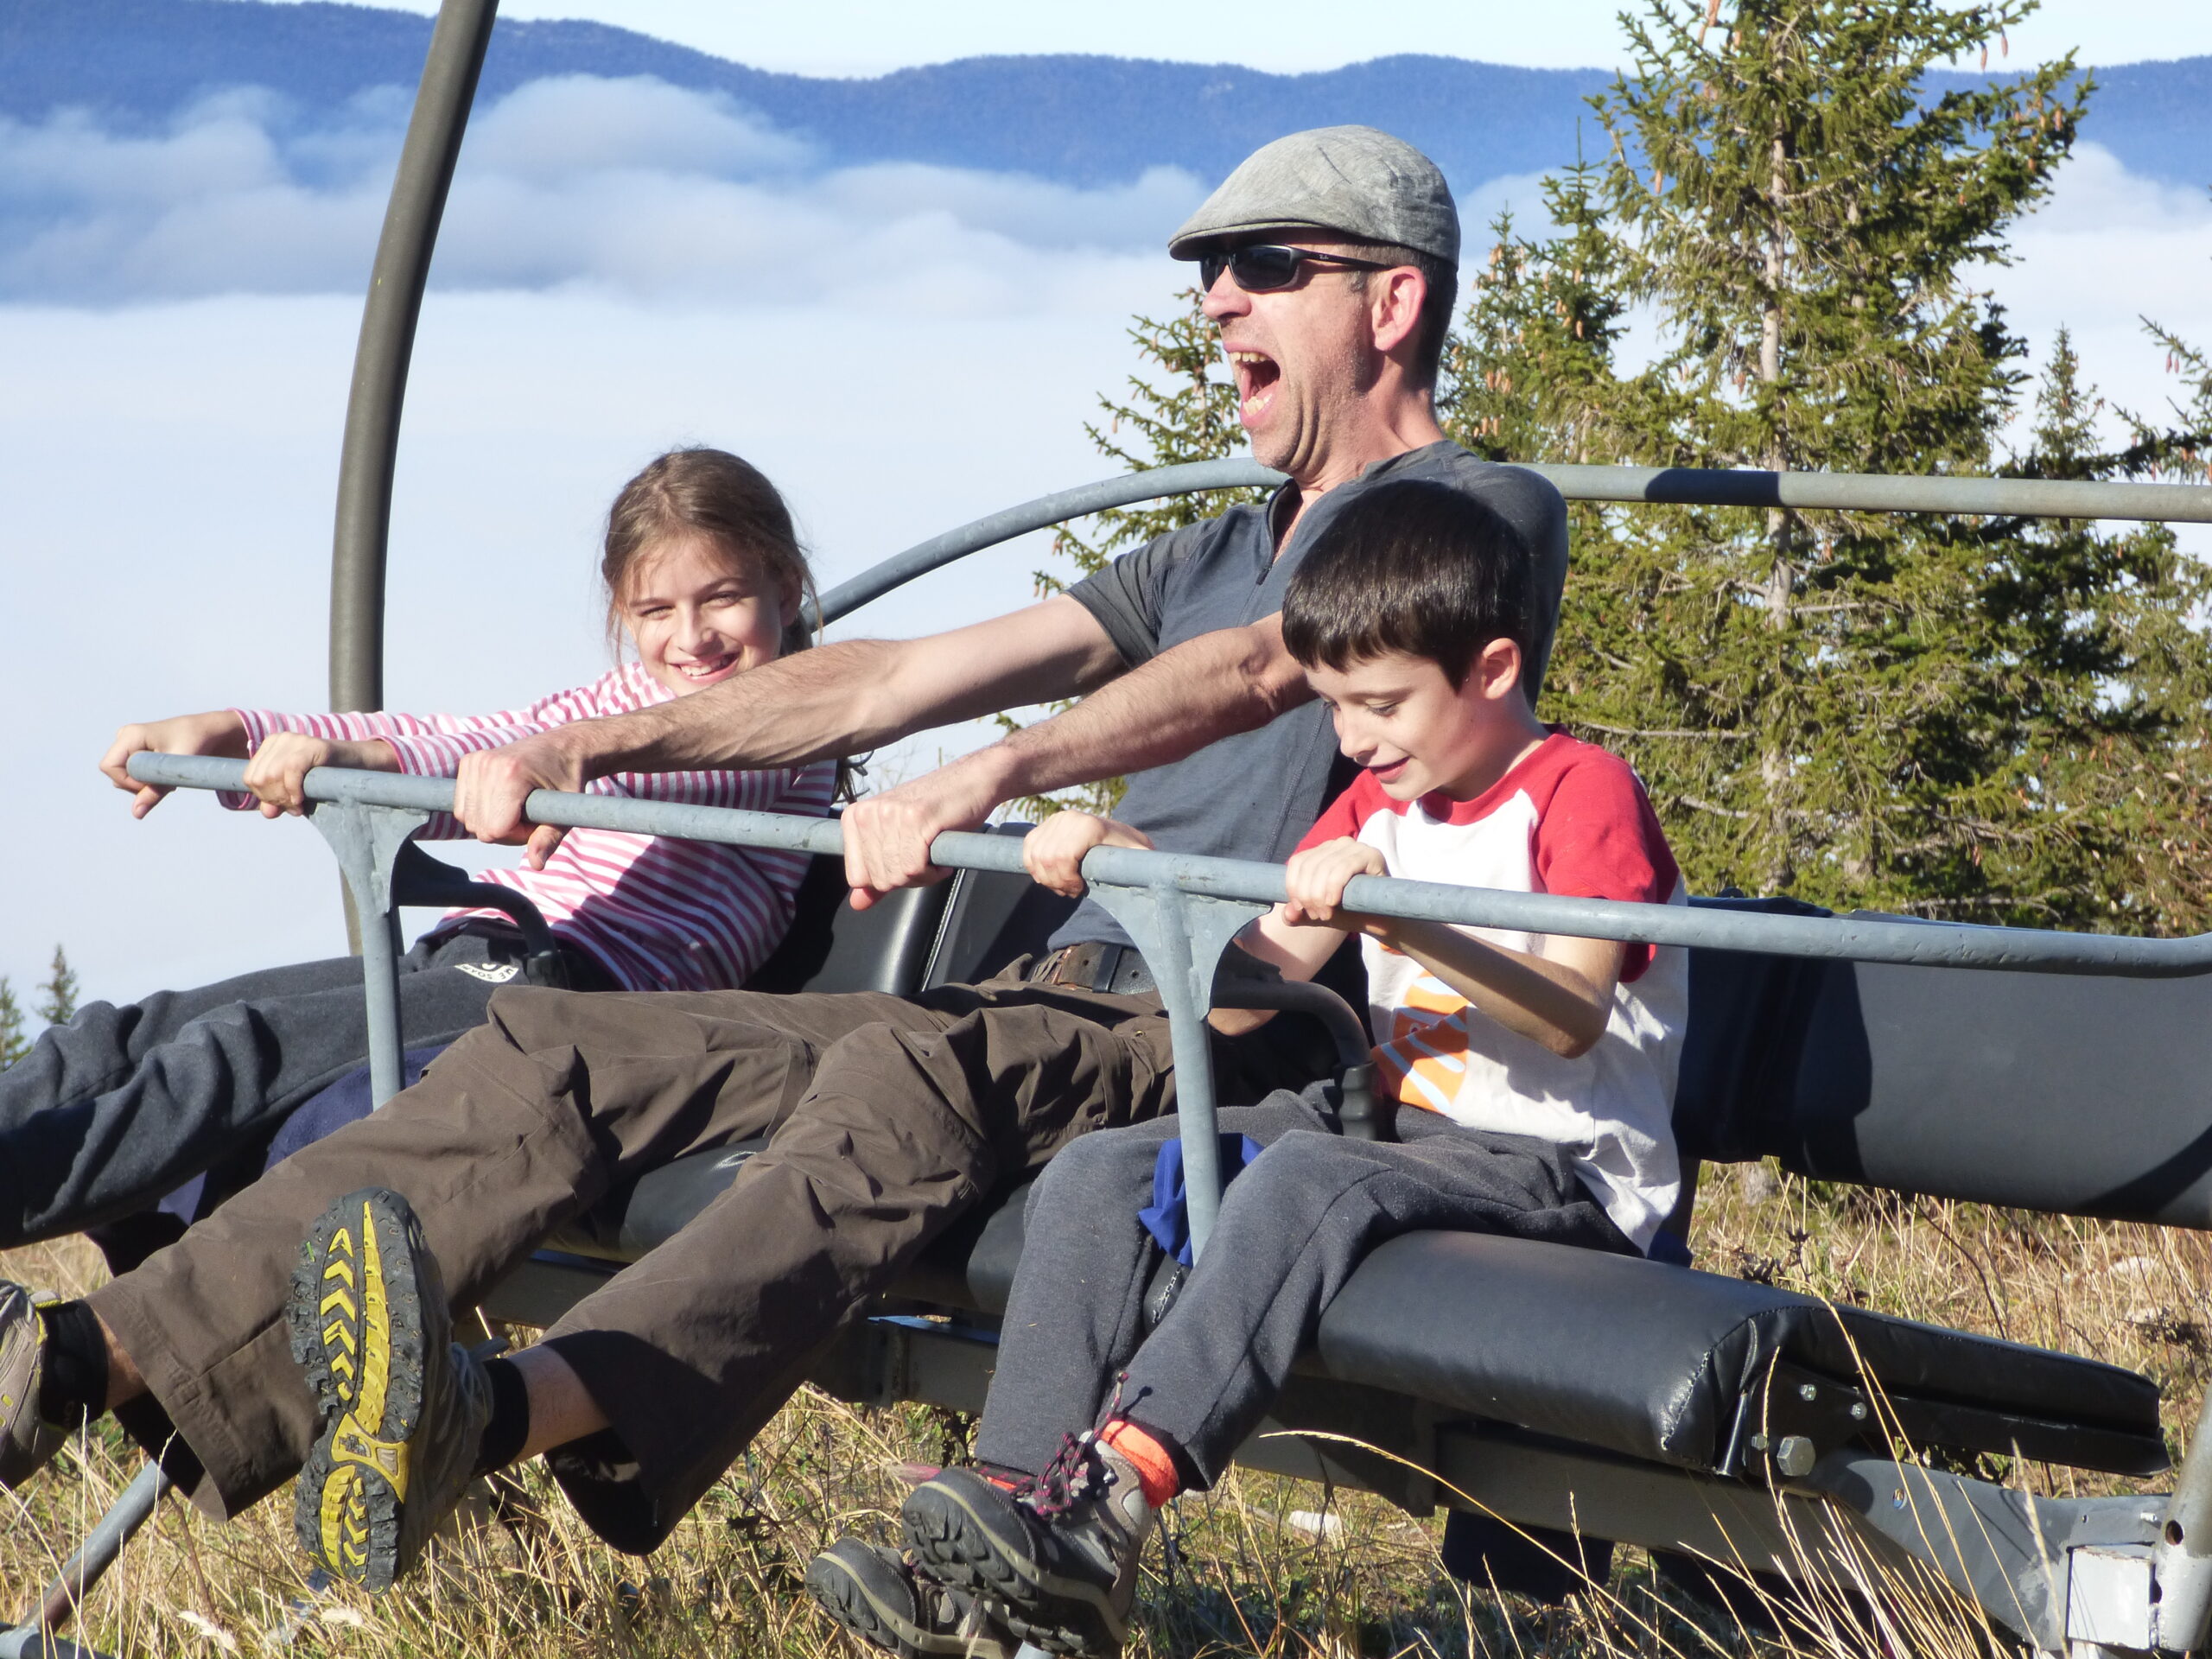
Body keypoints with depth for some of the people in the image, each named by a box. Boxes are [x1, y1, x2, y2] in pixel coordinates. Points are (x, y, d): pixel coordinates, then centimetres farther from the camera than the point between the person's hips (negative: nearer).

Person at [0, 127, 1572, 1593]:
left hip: (1238, 1055, -8)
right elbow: (890, 680, 19)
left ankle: (497, 1414, -62)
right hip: (1057, 1007, 8)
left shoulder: (1485, 512, 4)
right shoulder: (1211, 558, 29)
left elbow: (1255, 672, -17)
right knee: (555, 1045, -8)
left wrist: (985, 779, -32)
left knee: (905, 1071, -38)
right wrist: (589, 749, 6)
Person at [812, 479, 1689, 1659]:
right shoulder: (1375, 807, 18)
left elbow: (1571, 1018, -22)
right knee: (1094, 1177, -11)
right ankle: (1020, 1546, -24)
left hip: (1558, 1165, -8)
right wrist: (1138, 867, -2)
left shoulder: (1583, 793, -6)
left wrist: (1400, 919, -35)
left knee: (1303, 1181, -37)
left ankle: (1110, 1496, -46)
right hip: (1392, 1118, 8)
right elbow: (1249, 986, 12)